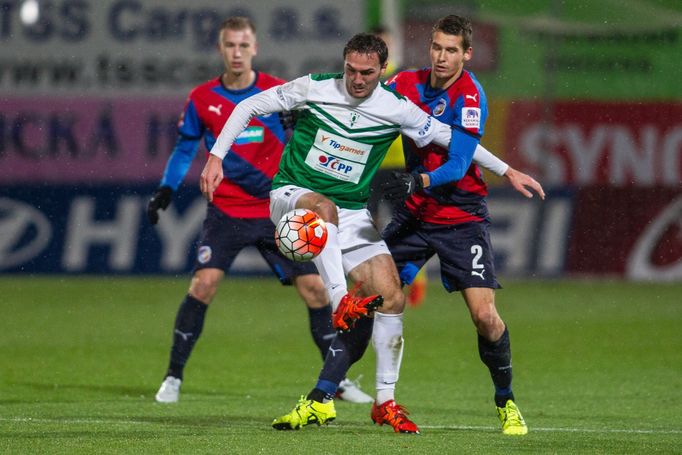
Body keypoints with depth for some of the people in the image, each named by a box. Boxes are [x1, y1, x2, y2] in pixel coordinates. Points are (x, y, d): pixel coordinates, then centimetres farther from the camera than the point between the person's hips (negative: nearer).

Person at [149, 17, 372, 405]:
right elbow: (185, 149, 10)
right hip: (226, 210, 0)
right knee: (204, 283, -18)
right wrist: (165, 191, -2)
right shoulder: (202, 99, 0)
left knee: (314, 287, -3)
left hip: (277, 211, 0)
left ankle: (339, 380, 11)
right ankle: (173, 377, -7)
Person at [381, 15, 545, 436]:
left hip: (461, 215, -4)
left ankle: (506, 401, 9)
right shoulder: (407, 83, -1)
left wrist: (419, 182, -38)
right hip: (414, 212, 4)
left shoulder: (469, 96, -16)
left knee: (484, 314, -12)